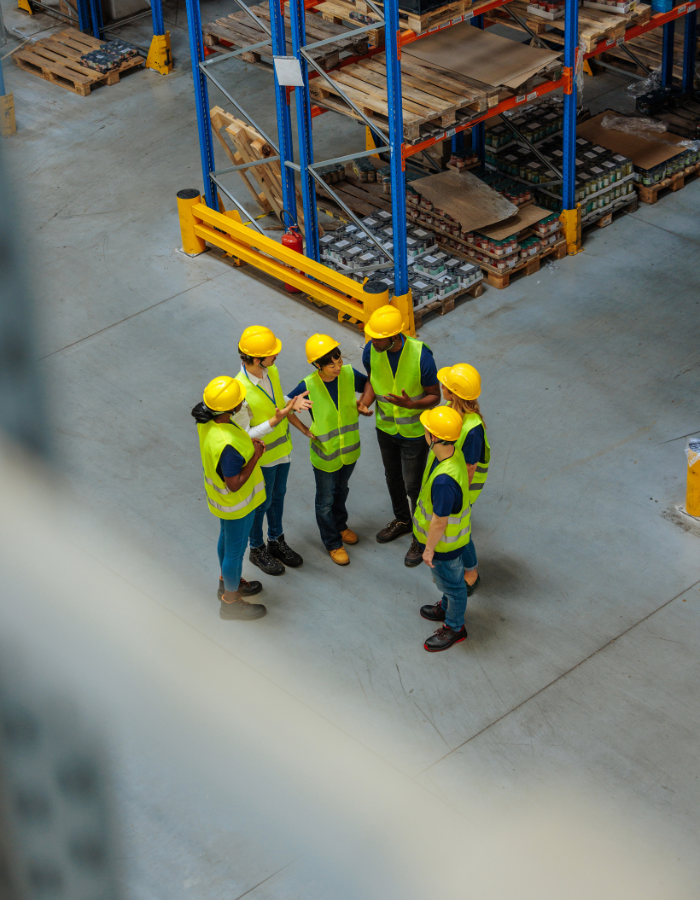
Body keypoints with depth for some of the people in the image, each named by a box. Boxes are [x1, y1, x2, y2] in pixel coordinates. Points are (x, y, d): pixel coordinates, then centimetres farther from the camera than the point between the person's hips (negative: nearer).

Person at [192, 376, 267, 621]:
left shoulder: (206, 421, -16)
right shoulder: (227, 445, -43)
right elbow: (235, 485, -33)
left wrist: (248, 446, -7)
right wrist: (256, 456, -26)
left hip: (218, 491, 8)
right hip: (235, 503, -8)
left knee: (227, 537, 31)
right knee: (235, 549, 16)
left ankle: (229, 582, 55)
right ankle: (231, 601, 38)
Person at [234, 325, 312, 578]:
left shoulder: (271, 371, -13)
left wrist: (291, 404, -15)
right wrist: (275, 421, -36)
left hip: (282, 448, 7)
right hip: (260, 456, -7)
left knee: (278, 495, 25)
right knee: (262, 503, 15)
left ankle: (277, 542, 46)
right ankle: (257, 550, 38)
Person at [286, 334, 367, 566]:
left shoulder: (349, 375, -18)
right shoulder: (308, 387, -28)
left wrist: (363, 404, -11)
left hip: (350, 448, 4)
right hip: (325, 453, -4)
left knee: (342, 490, 29)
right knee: (326, 501, 16)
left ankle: (340, 525, 56)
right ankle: (332, 542, 39)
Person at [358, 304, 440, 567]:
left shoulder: (420, 356, -32)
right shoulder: (371, 350, -19)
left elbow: (435, 396, -19)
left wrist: (411, 404, -39)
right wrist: (365, 402, -17)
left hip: (414, 431, -5)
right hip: (385, 427, 5)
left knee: (414, 486, 7)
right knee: (393, 476, 25)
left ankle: (421, 539, 27)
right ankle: (402, 520, 50)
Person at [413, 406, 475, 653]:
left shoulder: (444, 480, -45)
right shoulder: (450, 451, -16)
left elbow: (439, 522, -31)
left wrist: (429, 549, -14)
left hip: (445, 543, -8)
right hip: (453, 534, 8)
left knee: (451, 583, 18)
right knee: (446, 580, 33)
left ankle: (454, 627, 42)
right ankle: (447, 607, 58)